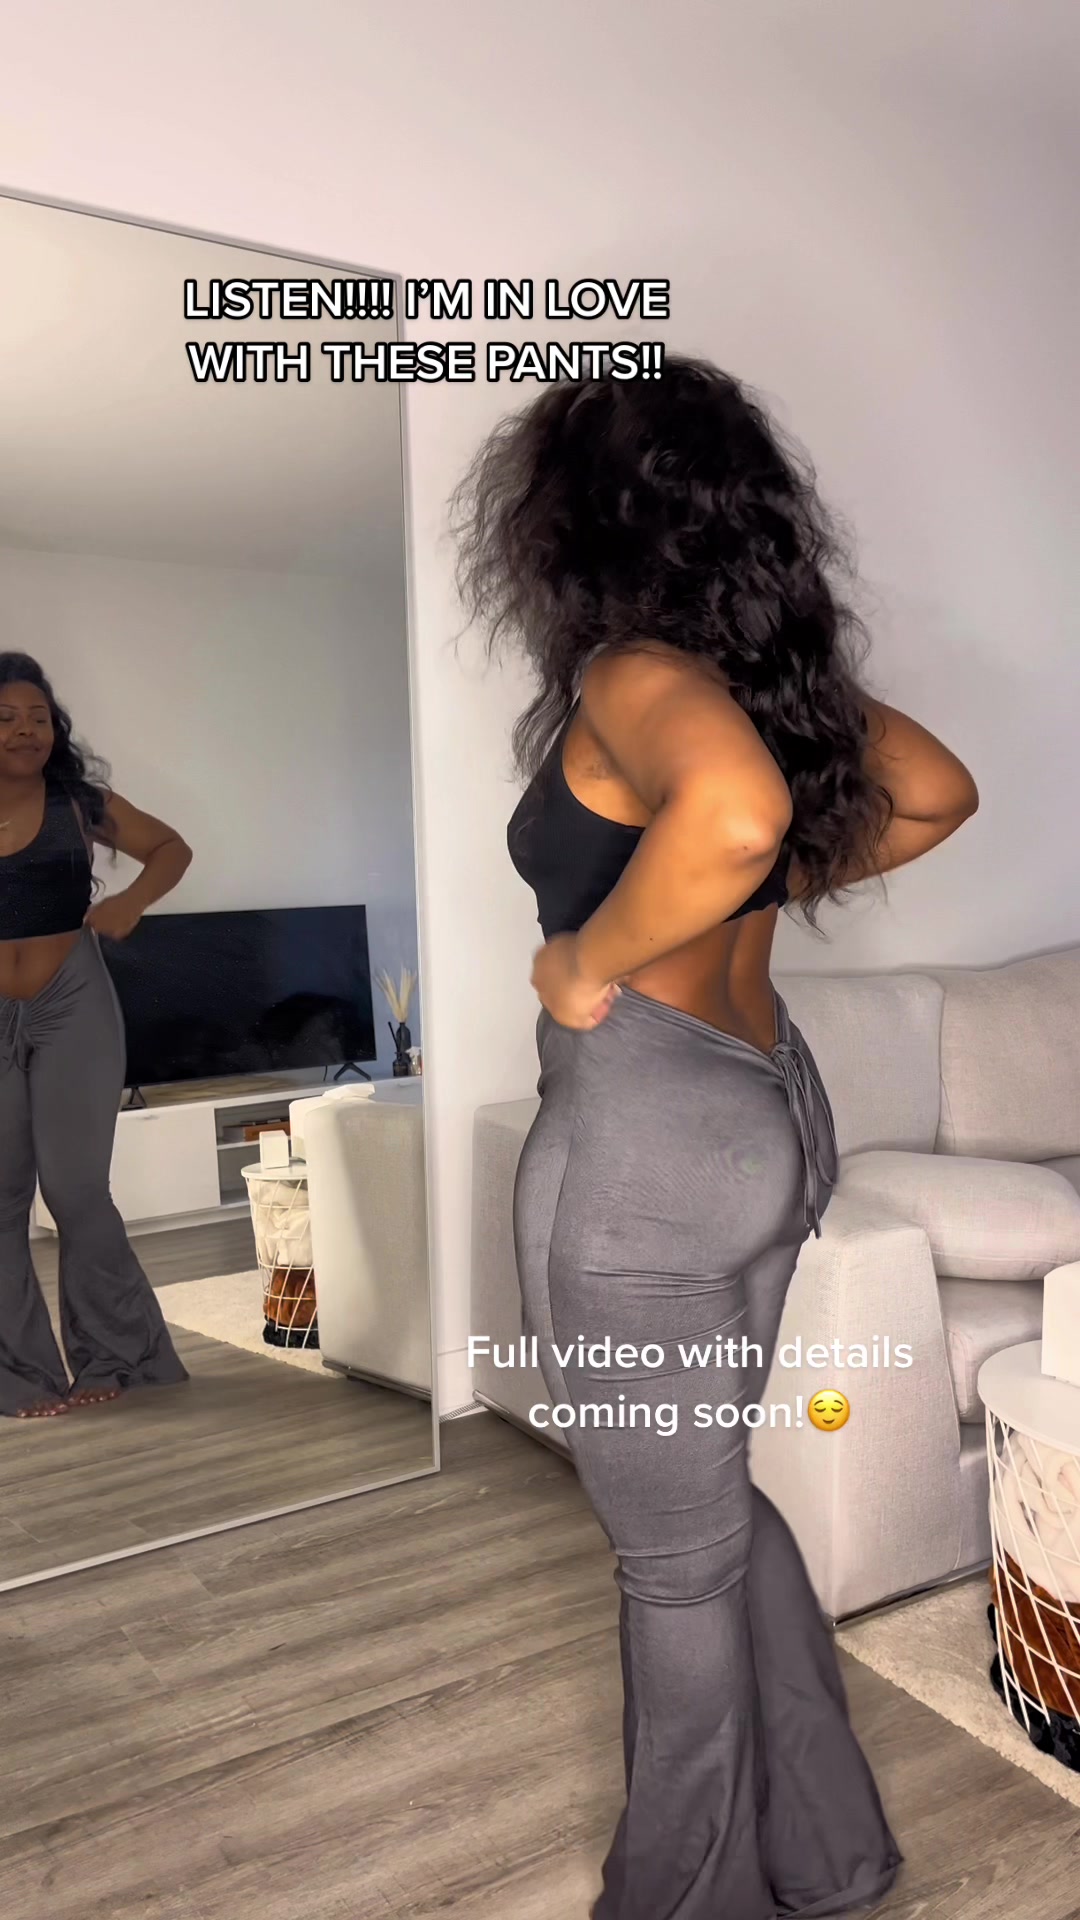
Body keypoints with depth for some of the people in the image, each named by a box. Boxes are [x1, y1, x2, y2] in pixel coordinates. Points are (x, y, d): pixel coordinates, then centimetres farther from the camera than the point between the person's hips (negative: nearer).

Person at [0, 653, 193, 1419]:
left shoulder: (79, 802, 0)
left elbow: (172, 848, 8)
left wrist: (132, 902, -10)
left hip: (73, 1009, -2)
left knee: (74, 1187, -1)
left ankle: (112, 1357, 14)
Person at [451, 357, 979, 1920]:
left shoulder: (633, 671, -17)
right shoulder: (775, 665, 7)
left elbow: (732, 811, -38)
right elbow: (939, 792, 18)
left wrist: (590, 962, -23)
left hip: (647, 1138, -9)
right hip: (774, 1107, 9)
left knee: (678, 1553, 11)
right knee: (715, 1502, 25)